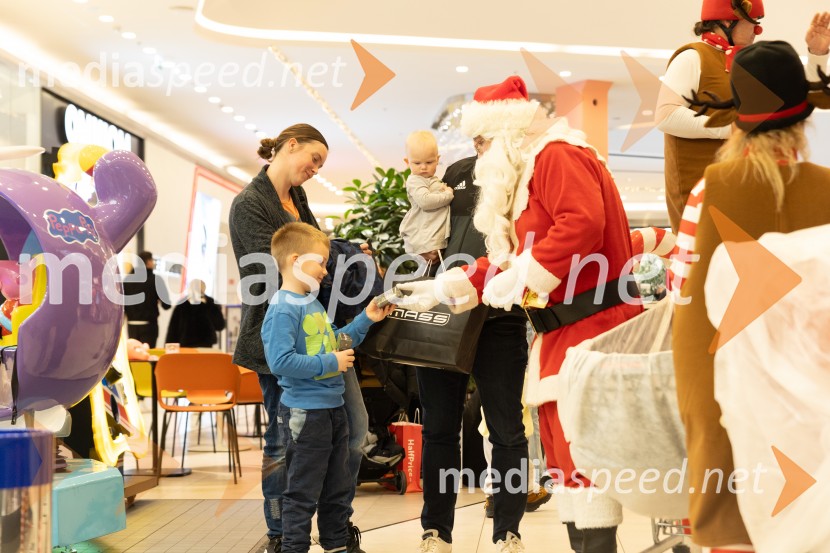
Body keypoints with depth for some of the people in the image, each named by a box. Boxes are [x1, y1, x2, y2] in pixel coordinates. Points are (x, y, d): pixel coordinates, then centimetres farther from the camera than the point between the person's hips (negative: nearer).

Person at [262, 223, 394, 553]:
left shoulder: (313, 303, 11)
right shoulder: (283, 309, -18)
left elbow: (333, 342, 21)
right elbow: (280, 362, -27)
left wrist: (366, 319, 13)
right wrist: (330, 363, -22)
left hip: (332, 408, 10)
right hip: (304, 413, -9)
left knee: (339, 489, 20)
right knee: (303, 493, 2)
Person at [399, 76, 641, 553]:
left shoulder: (557, 156, -10)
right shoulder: (527, 173, 23)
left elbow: (583, 223, -27)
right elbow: (508, 258, 24)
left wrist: (521, 276, -23)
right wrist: (446, 287, 20)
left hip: (593, 325, -11)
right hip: (561, 332, 11)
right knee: (562, 448, 12)